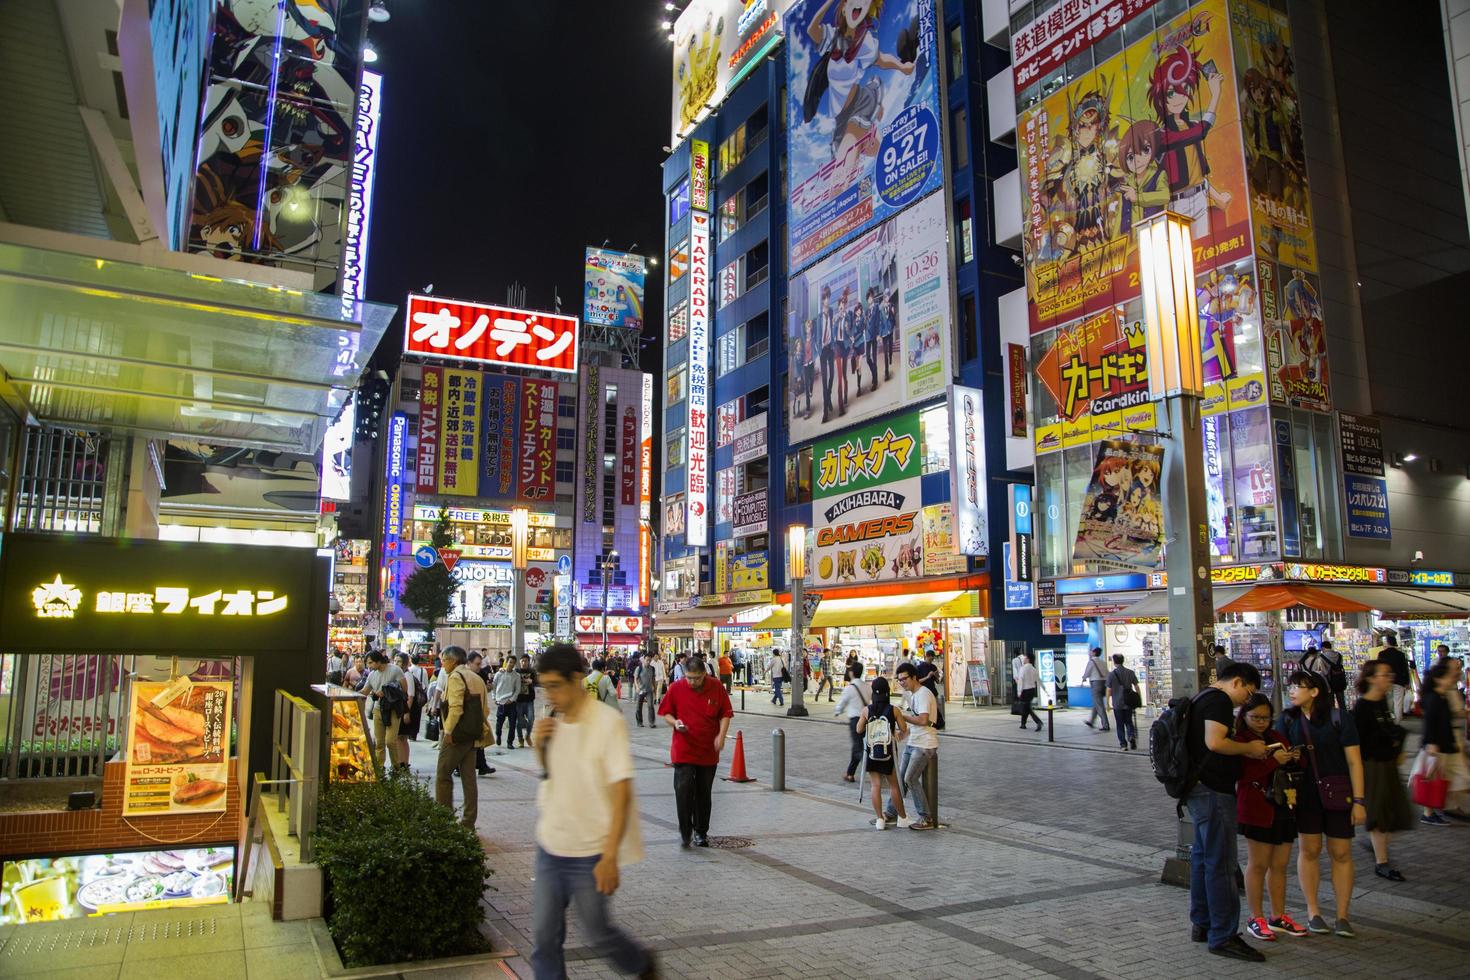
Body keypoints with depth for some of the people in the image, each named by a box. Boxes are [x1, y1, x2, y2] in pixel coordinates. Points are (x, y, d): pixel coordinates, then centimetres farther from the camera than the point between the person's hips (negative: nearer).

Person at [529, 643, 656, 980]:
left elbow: (621, 792, -18)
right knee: (543, 937, 6)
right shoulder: (552, 723, 3)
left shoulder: (608, 722, -16)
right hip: (550, 848, 5)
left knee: (597, 933, 9)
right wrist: (540, 746, -5)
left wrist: (610, 857, -21)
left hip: (590, 854, -5)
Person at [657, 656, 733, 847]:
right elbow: (665, 713, 5)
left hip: (709, 751, 2)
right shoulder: (675, 688, -4)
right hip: (683, 750, -1)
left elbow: (725, 714, 4)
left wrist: (721, 735, -10)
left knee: (704, 793, 11)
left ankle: (701, 832, 26)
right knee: (683, 790, -12)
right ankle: (685, 831, 4)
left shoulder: (716, 688, -3)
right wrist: (674, 722, -16)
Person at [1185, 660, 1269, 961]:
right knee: (1221, 864, -5)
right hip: (1213, 792, -11)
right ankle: (1223, 937, 1)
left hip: (1199, 790, 11)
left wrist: (1245, 752, 13)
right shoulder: (1219, 700, -14)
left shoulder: (1201, 698, 18)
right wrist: (1249, 748, -12)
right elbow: (1215, 742, -27)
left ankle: (1201, 924, 28)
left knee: (1203, 857, 18)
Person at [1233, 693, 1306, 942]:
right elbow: (1243, 774, -20)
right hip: (1257, 810, -6)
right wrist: (1273, 760, -26)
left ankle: (1279, 917, 23)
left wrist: (1294, 758, -1)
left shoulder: (1277, 737, 14)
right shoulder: (1239, 740, -8)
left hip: (1283, 808, 7)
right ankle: (1256, 919, 11)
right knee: (1258, 864, 1)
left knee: (1279, 865, 12)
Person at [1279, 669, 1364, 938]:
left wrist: (1358, 801, -11)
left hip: (1337, 794, -2)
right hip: (1305, 794, 2)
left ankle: (1342, 915, 16)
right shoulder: (1289, 719, 1)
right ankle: (1313, 912, 18)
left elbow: (1354, 761, -8)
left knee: (1341, 853, 4)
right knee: (1309, 850, 7)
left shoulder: (1339, 718, -9)